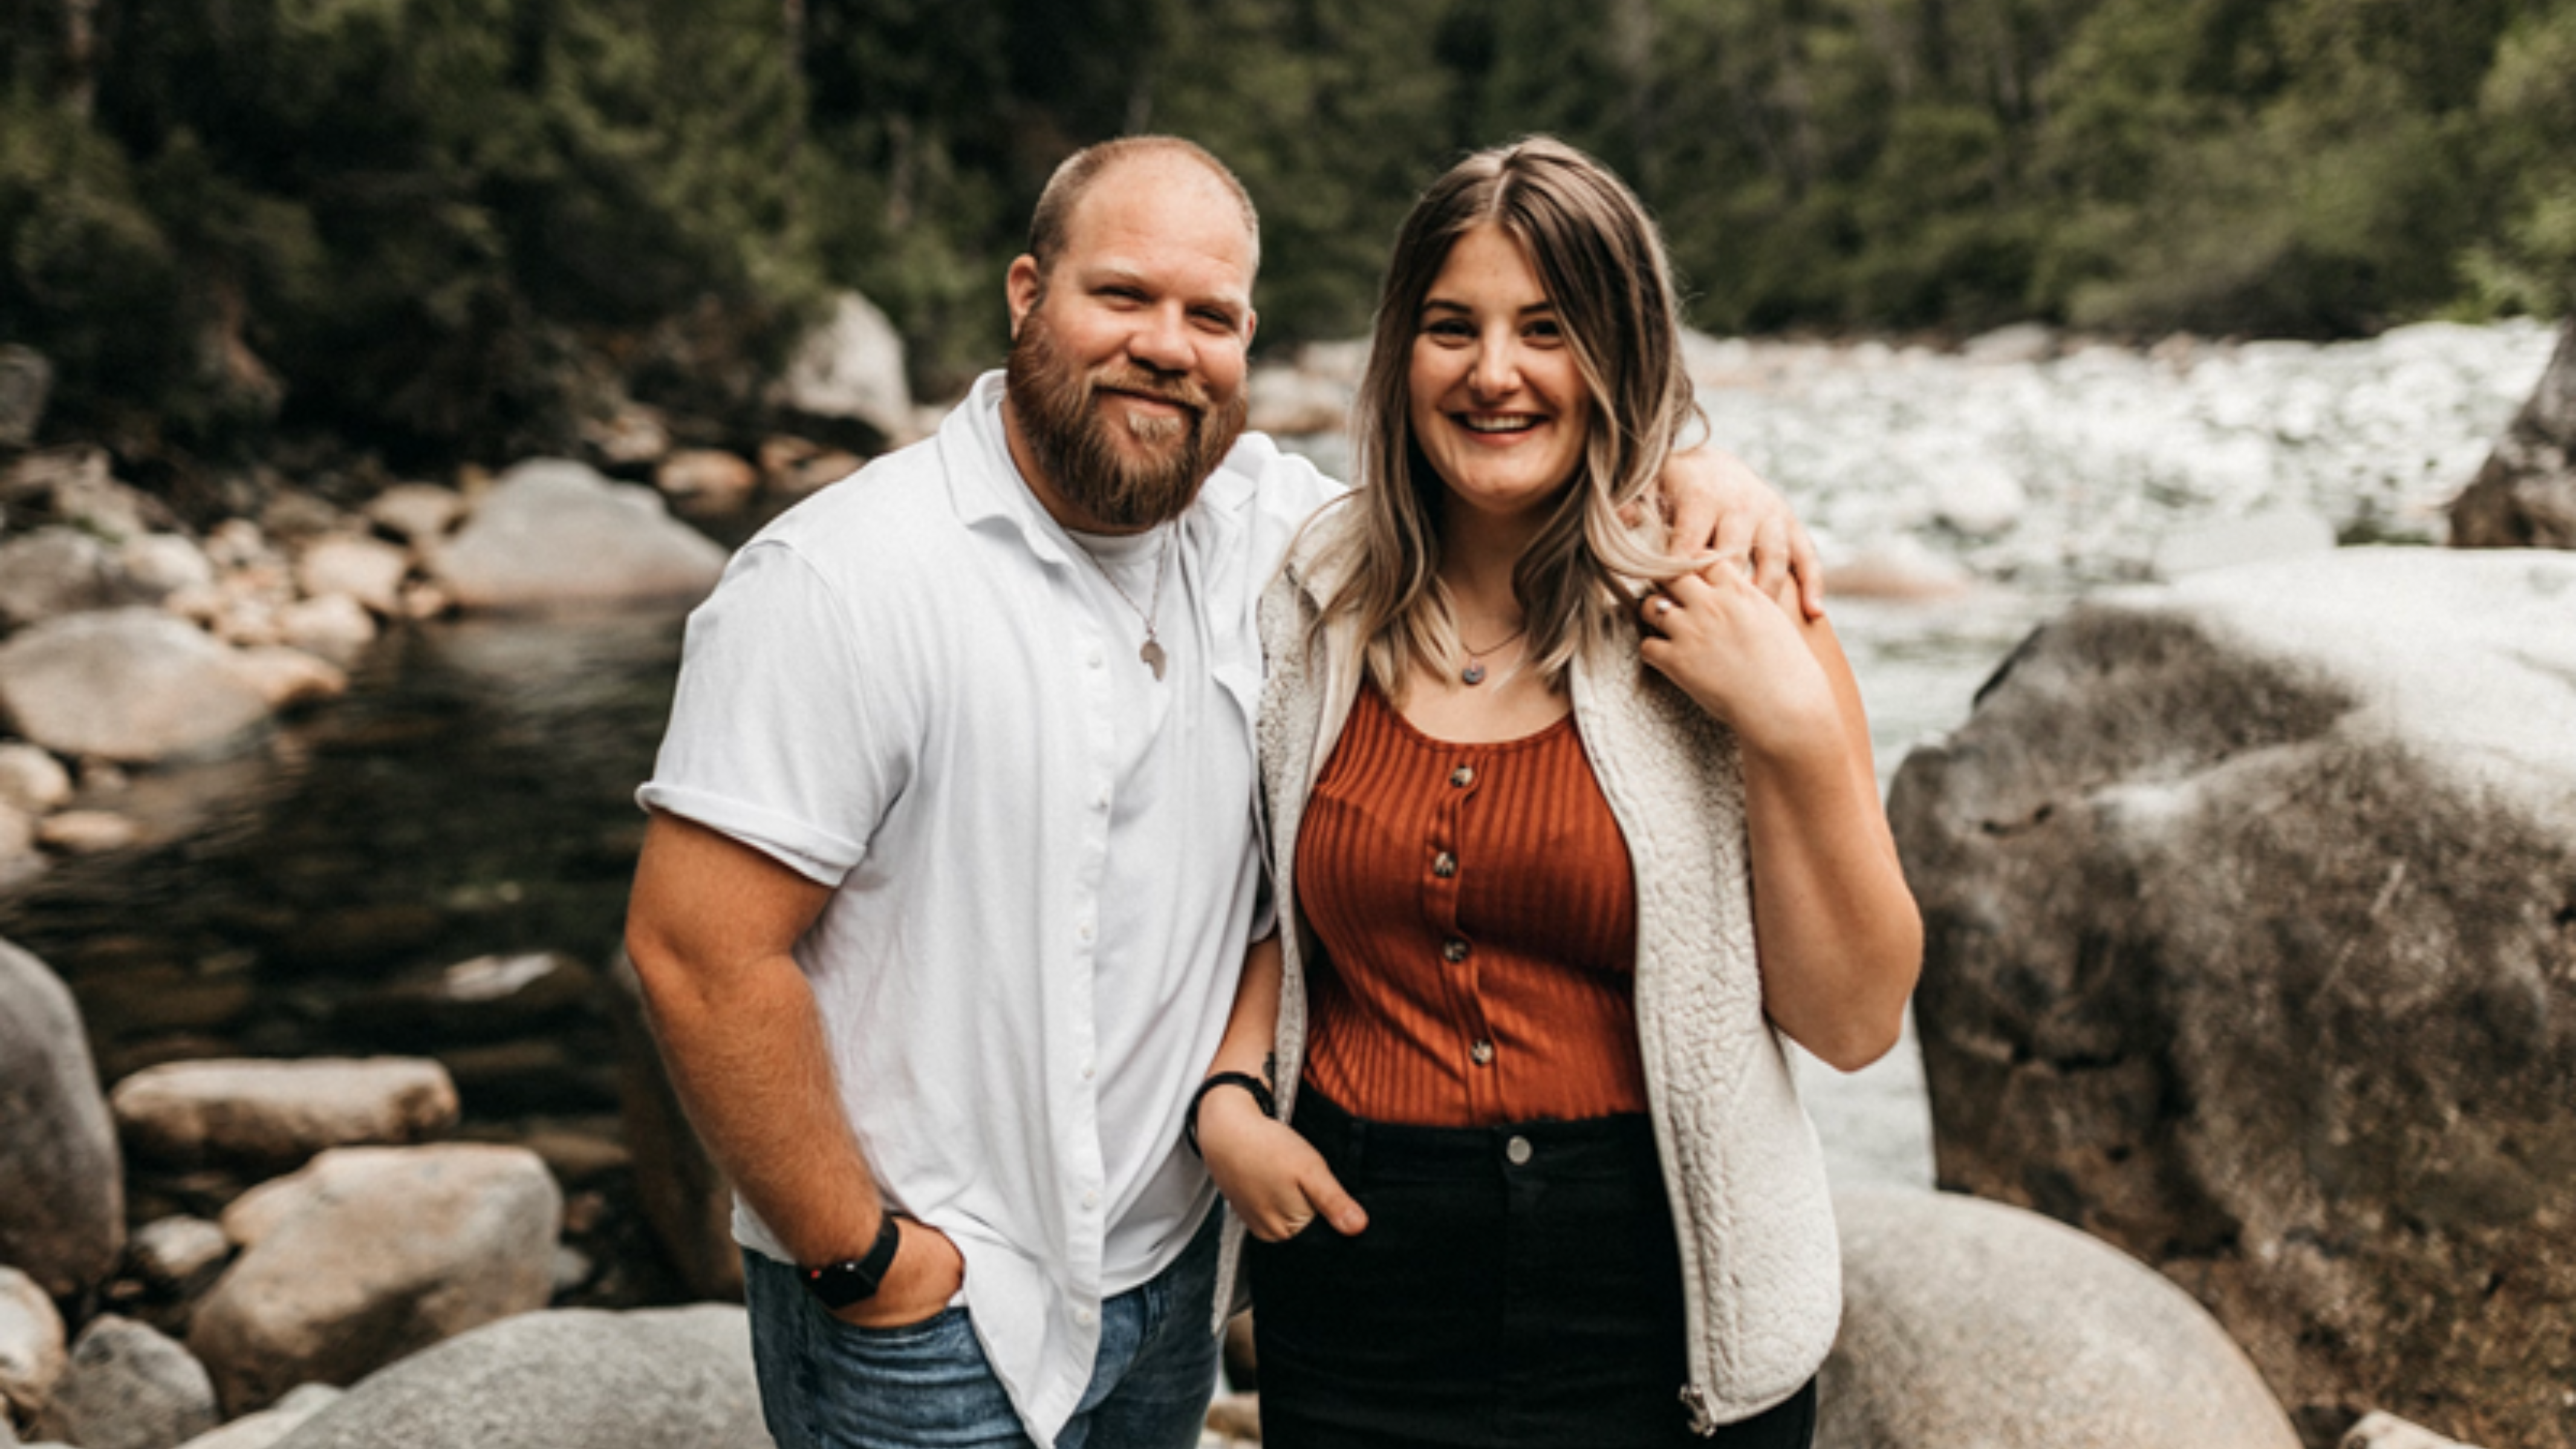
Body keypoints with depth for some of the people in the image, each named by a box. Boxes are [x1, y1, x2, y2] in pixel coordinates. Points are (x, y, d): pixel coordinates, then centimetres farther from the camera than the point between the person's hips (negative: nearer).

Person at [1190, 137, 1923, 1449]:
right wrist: (1228, 1093, -1)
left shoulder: (1737, 619, -7)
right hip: (1357, 1275, 2)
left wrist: (1796, 736, -19)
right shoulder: (1315, 608, 1)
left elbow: (1854, 1022, -8)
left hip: (1657, 1300, -2)